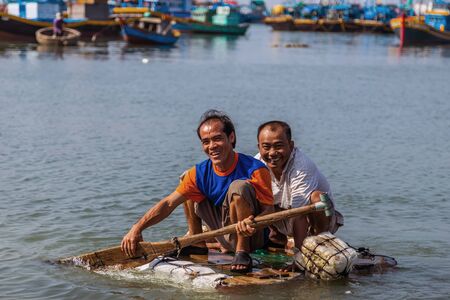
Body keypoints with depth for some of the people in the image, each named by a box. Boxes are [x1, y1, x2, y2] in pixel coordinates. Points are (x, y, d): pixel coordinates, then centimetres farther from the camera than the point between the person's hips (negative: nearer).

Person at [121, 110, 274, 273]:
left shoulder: (255, 170, -19)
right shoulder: (200, 173, -5)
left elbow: (269, 210, -19)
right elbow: (168, 204, -7)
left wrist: (253, 222, -43)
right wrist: (137, 228, -20)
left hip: (252, 237, -6)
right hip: (227, 239, 6)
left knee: (239, 186, -31)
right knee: (187, 187, 9)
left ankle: (242, 253, -23)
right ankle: (198, 245, 19)